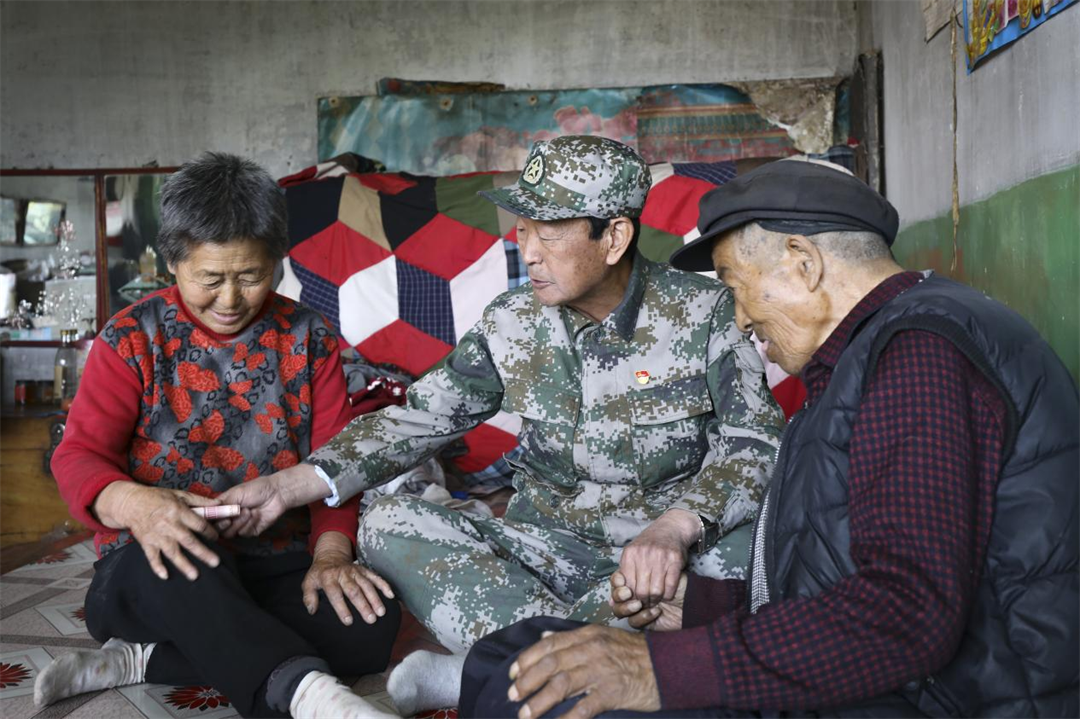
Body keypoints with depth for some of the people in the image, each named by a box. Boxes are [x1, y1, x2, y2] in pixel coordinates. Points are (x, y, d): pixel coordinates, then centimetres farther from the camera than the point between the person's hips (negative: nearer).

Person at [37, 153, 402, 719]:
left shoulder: (308, 339, 6)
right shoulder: (133, 338, 3)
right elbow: (79, 454, -5)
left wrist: (331, 551, -19)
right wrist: (131, 502, -30)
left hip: (276, 566, 2)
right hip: (154, 572, -2)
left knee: (372, 621, -27)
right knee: (183, 568, -38)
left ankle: (144, 660, -22)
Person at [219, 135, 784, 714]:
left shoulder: (704, 311, -9)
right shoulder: (512, 324, -1)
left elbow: (755, 442, -14)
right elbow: (419, 420, -1)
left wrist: (677, 527, -32)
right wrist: (289, 486, -11)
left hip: (683, 548, -1)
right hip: (554, 550, 2)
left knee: (758, 548, -36)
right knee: (388, 525, -16)